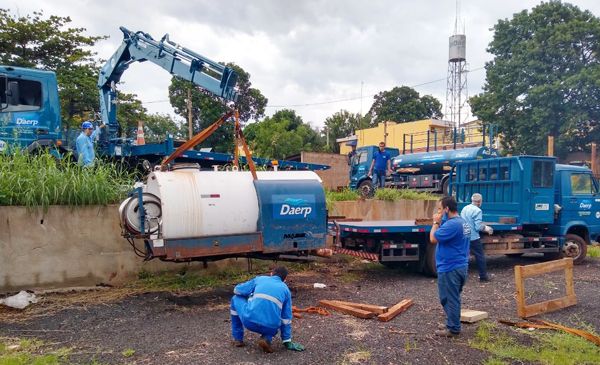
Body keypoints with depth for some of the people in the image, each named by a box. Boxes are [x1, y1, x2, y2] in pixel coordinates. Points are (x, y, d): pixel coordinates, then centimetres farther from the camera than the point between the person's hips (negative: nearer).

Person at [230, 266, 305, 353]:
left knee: (236, 299, 29)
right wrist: (287, 342, 27)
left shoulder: (259, 279, 19)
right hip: (270, 328, 1)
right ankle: (267, 338, 7)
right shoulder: (286, 290, 20)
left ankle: (238, 338, 29)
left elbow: (237, 290, 24)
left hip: (249, 321, -1)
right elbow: (286, 318, 20)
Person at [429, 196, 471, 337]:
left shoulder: (452, 224, -23)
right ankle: (453, 324, 30)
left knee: (449, 299, 0)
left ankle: (453, 329, 9)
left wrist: (436, 222, -10)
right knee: (454, 298, 19)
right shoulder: (463, 222, 12)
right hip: (460, 266, 10)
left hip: (450, 268, -10)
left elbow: (433, 239, -18)